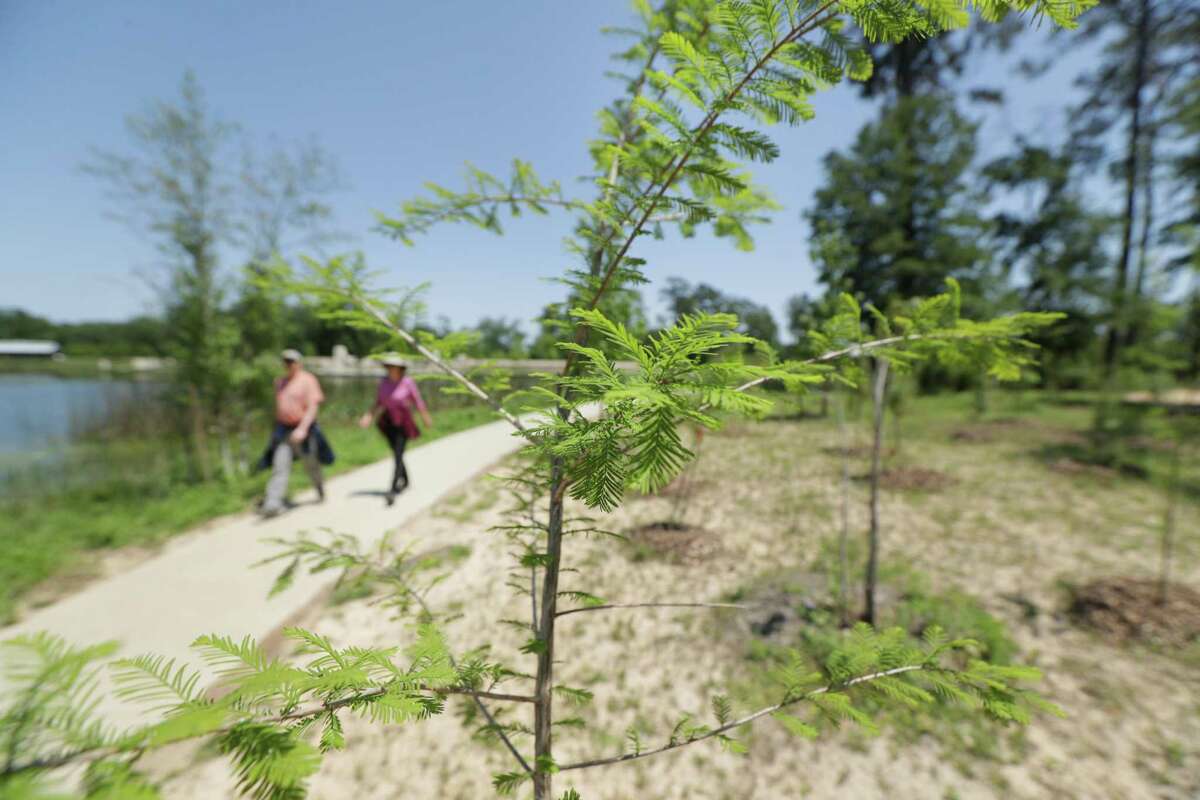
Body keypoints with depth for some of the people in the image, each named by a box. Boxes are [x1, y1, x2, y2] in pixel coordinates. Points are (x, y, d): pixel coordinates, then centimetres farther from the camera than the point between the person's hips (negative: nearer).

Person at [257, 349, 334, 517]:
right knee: (279, 466, -8)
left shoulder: (308, 380, -9)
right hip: (282, 430, 4)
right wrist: (277, 429, 21)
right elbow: (279, 407, 21)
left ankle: (320, 491, 36)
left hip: (303, 429, -4)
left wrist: (302, 429, -28)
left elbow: (313, 407, -18)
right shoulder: (281, 382, 12)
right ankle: (272, 504, -12)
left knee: (311, 465, 12)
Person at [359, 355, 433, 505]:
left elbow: (418, 401, -7)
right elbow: (379, 402, 9)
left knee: (398, 456, -13)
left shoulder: (408, 382, -15)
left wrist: (426, 418, 1)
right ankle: (405, 481, 42)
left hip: (403, 422, -6)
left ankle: (393, 491, -16)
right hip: (388, 422, 6)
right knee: (396, 454, 20)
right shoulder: (384, 381, 0)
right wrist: (369, 416, -4)